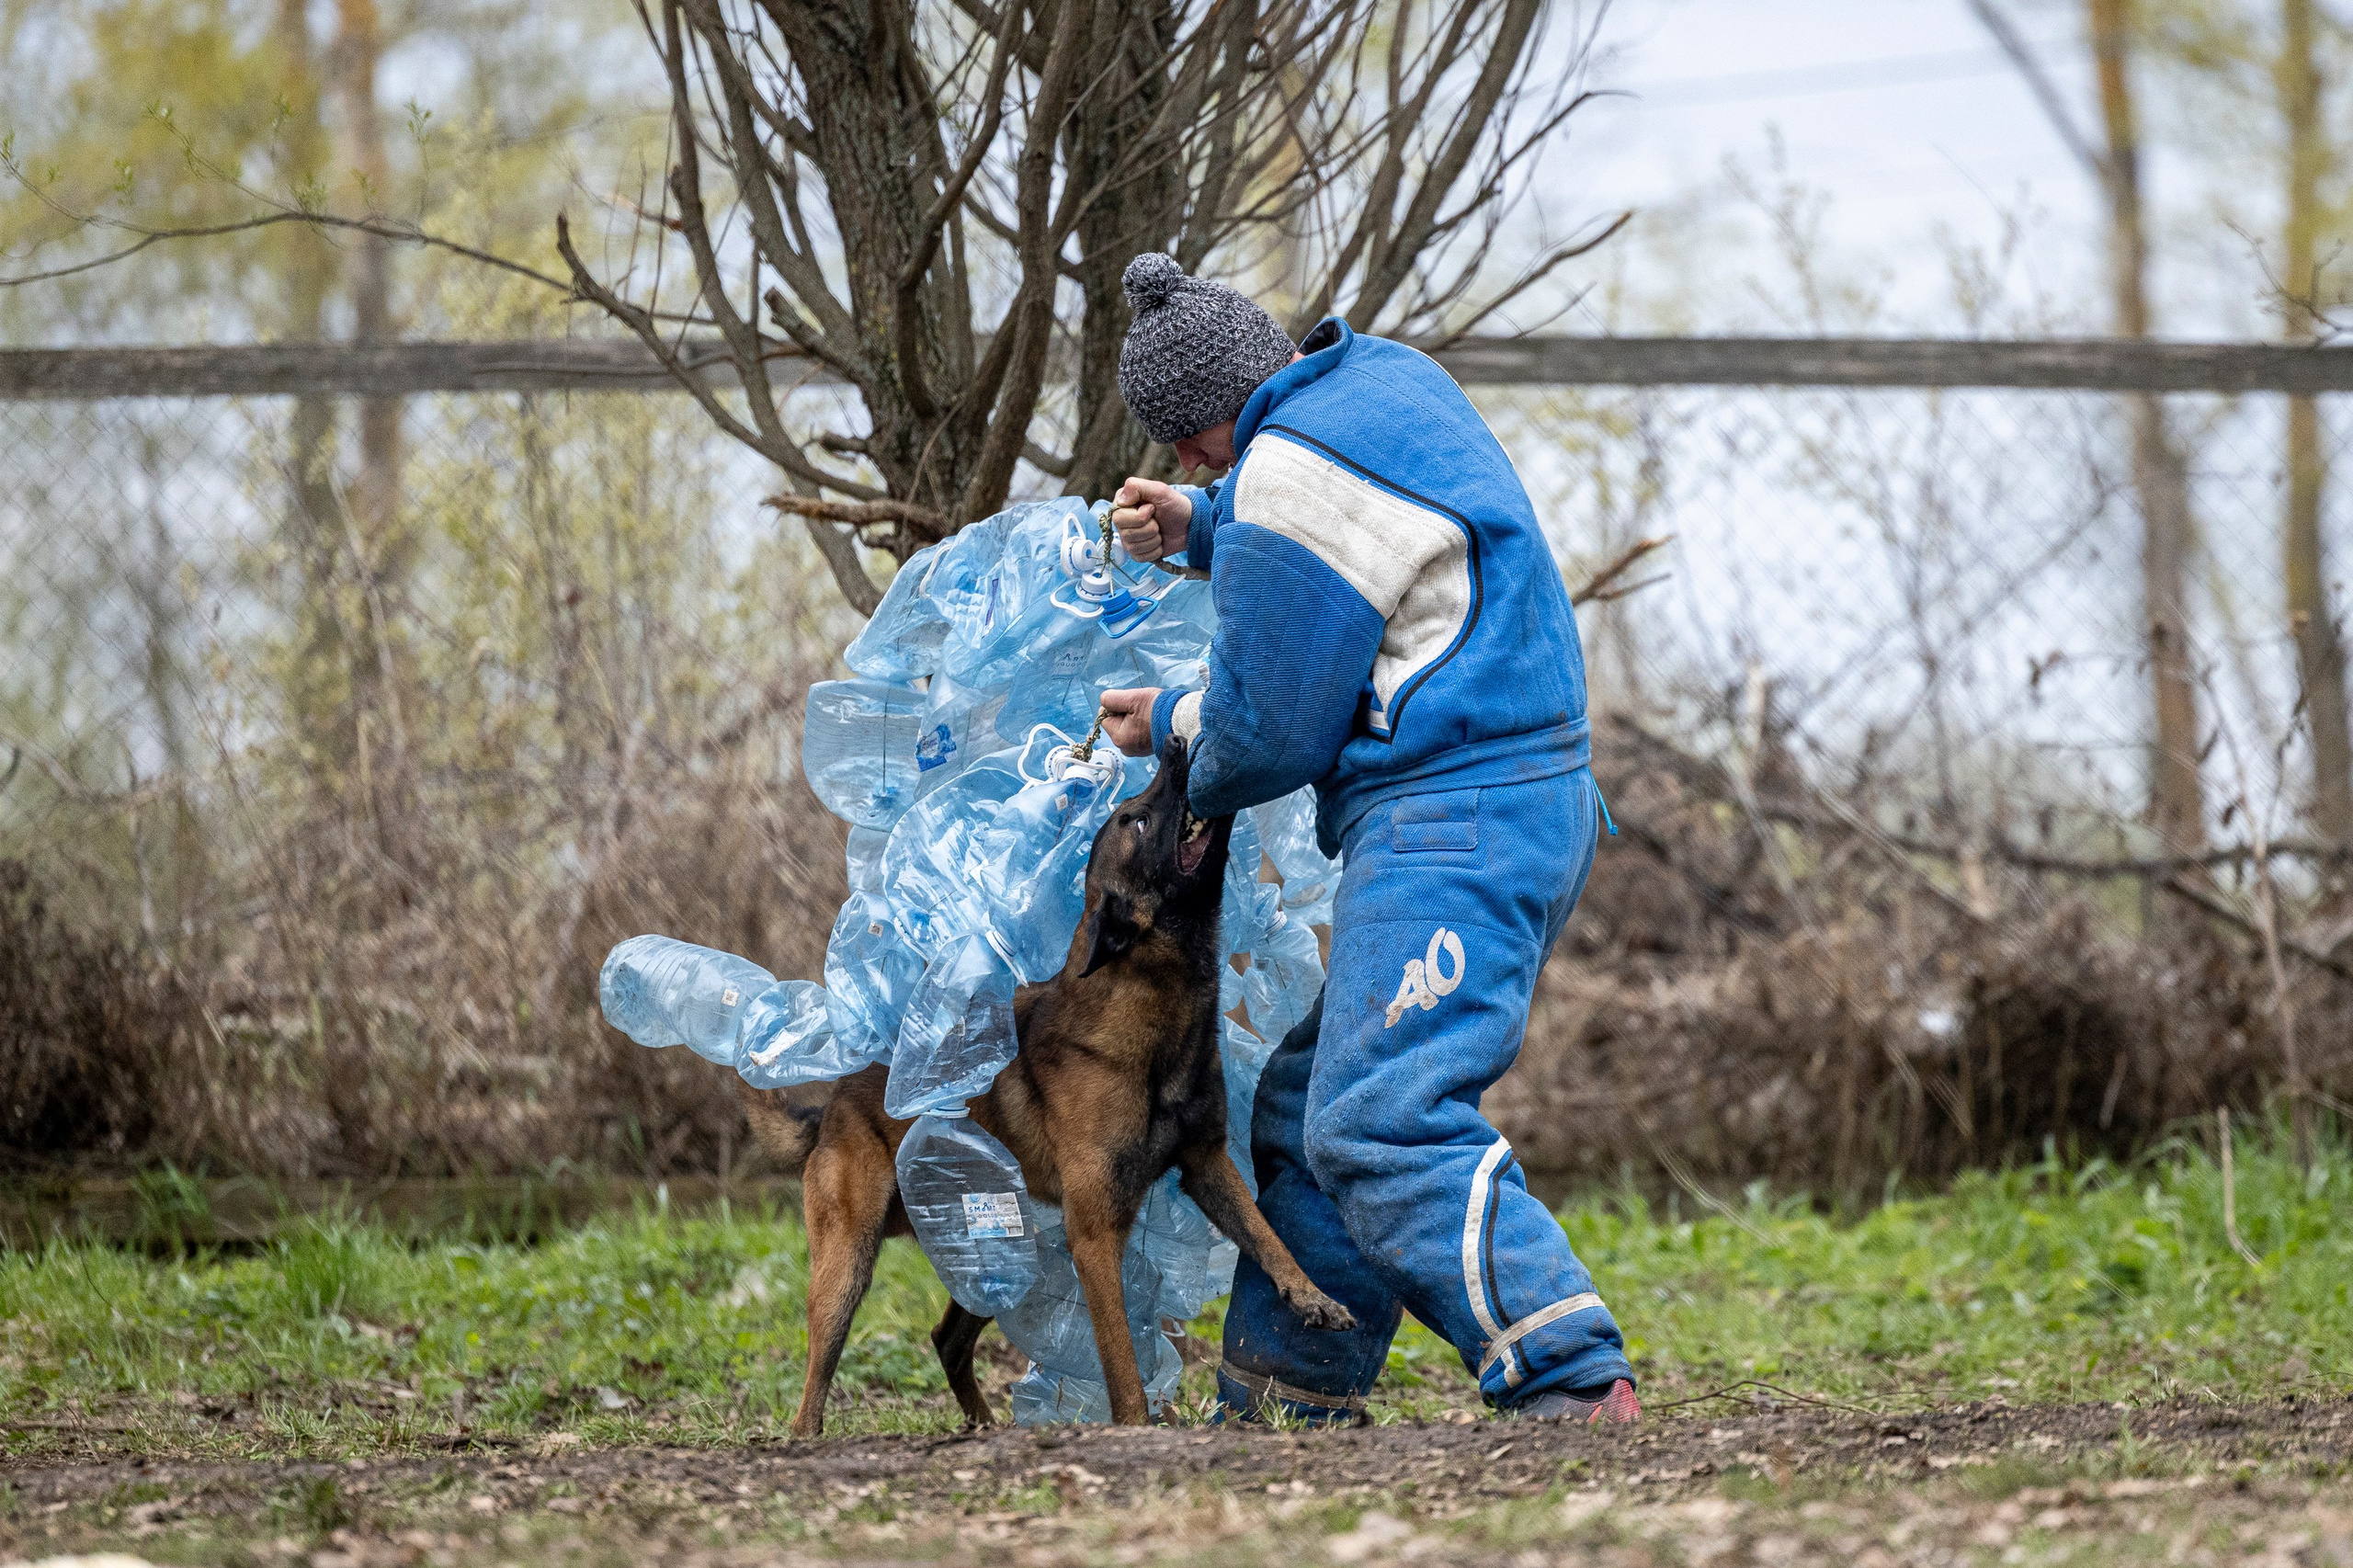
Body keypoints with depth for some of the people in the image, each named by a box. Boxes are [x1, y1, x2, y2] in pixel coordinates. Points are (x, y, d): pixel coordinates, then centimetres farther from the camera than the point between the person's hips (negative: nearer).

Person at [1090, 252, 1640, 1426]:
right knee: (1308, 1109, 14)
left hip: (1447, 822, -11)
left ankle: (1571, 1382, -25)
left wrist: (1170, 730, 12)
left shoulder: (1292, 473, -15)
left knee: (1383, 1127, -18)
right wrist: (1199, 527, 23)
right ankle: (1291, 1392, 18)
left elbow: (1267, 730, -9)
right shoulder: (1390, 378, 15)